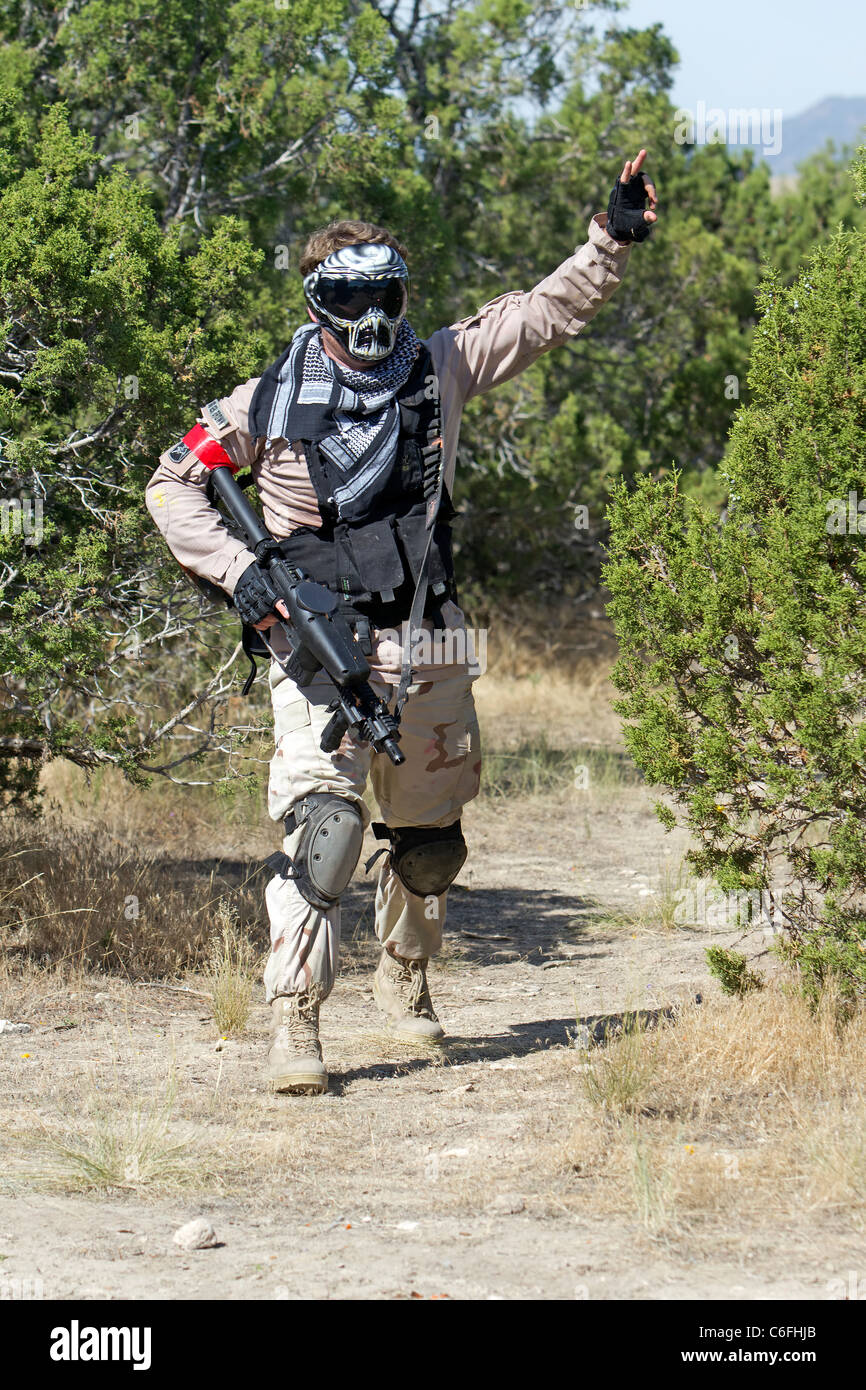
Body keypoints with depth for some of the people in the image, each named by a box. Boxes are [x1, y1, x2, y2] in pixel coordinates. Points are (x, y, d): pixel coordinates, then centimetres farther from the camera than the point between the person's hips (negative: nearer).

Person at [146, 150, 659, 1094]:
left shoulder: (439, 370, 6)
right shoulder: (271, 401, 0)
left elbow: (548, 314, 10)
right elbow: (173, 487, 8)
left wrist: (612, 238, -1)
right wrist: (234, 568, -5)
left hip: (427, 655, 4)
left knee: (429, 838, 15)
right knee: (324, 823, -20)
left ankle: (403, 980, 40)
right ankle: (293, 1023, -19)